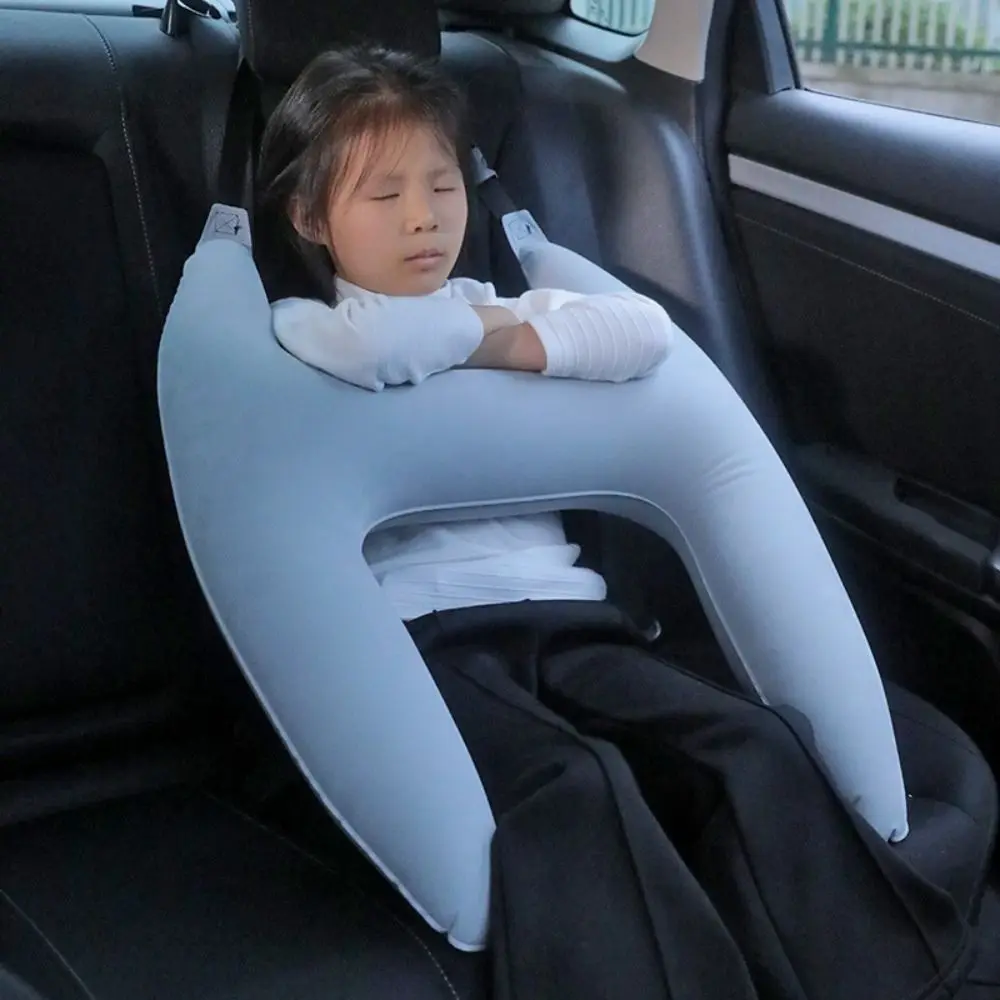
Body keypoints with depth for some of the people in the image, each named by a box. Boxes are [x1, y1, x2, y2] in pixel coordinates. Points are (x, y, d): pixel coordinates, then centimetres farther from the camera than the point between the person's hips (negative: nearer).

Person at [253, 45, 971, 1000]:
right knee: (572, 786, -34)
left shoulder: (498, 306, 23)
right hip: (421, 632, -4)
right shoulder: (299, 327, 9)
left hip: (560, 611, 5)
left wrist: (515, 339, -2)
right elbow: (376, 344, -18)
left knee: (756, 744, -18)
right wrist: (475, 325, 1)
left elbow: (643, 330, 6)